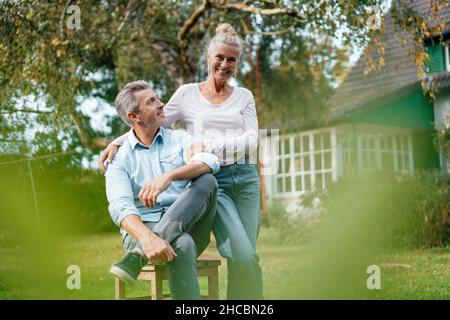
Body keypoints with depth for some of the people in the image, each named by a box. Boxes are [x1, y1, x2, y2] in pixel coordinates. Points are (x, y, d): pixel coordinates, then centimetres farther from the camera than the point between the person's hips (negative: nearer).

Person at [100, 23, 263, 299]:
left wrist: (211, 147, -12)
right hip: (210, 180, -2)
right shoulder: (188, 93, 9)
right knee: (242, 257, -18)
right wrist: (117, 142, -1)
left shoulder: (244, 96, 13)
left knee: (247, 257, -2)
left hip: (245, 178, 3)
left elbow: (251, 140, 1)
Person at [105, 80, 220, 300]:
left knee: (206, 181, -26)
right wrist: (146, 237, -38)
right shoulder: (119, 159, 5)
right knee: (181, 245, -37)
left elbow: (210, 162, -12)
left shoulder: (180, 139, 12)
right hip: (143, 229, -3)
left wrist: (168, 176, -33)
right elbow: (120, 207, -14)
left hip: (186, 227, 3)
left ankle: (137, 257, -35)